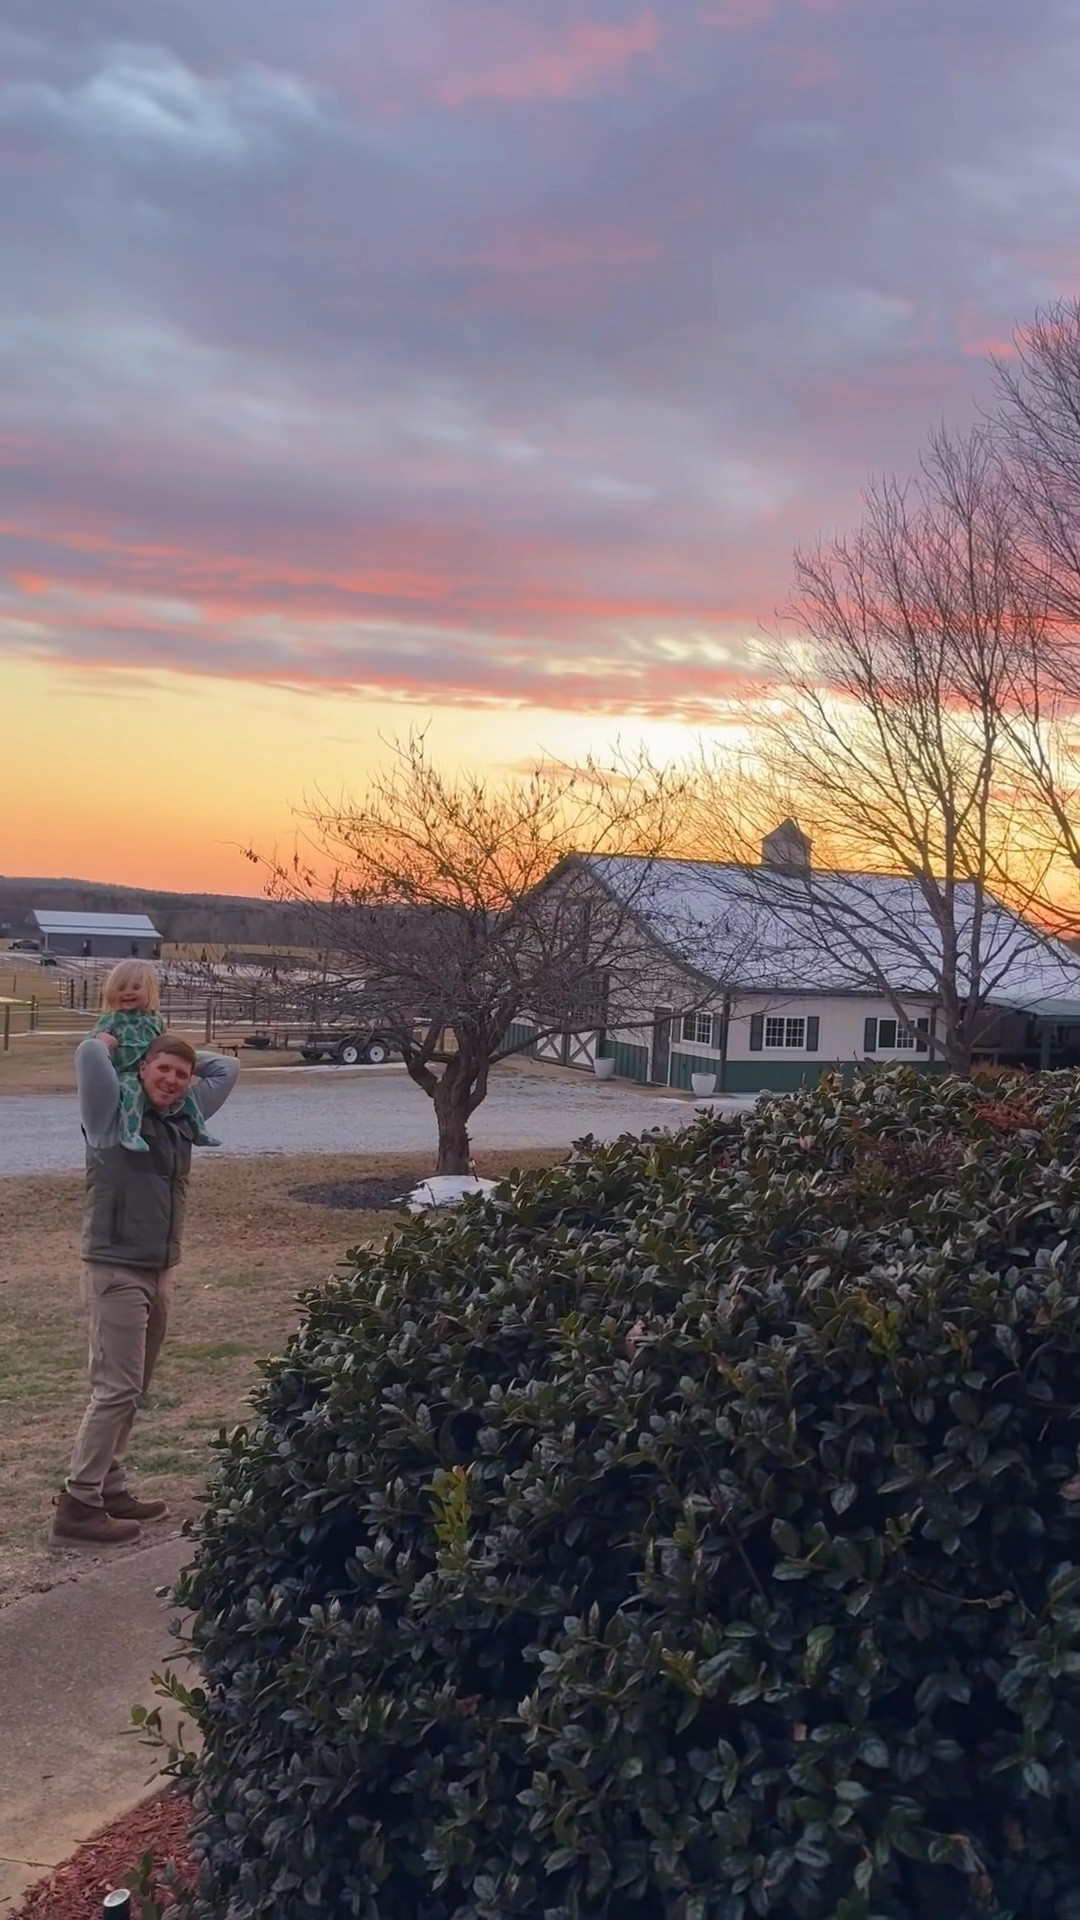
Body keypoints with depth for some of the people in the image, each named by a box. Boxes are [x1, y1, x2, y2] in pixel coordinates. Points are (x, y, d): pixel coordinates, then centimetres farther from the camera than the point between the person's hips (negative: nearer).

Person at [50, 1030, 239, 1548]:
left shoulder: (183, 1119, 11)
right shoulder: (114, 1114, -8)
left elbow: (226, 1070, 23)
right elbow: (89, 1054, -24)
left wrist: (187, 1061, 17)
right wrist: (109, 1042, -4)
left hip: (160, 1272, 8)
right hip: (115, 1270, -8)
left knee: (133, 1389, 13)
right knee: (115, 1388, -10)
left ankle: (110, 1489, 22)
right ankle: (78, 1505, -5)